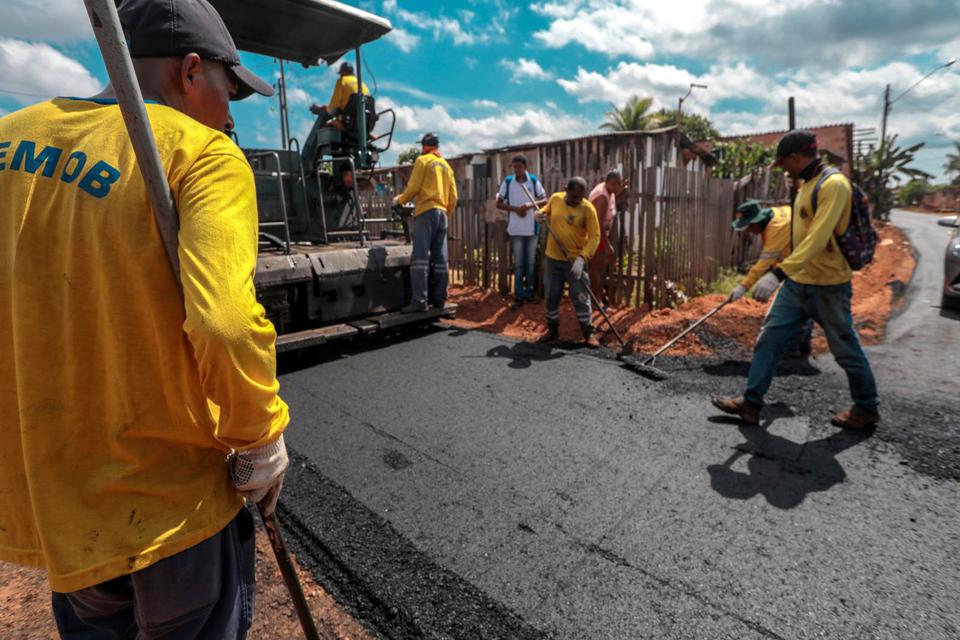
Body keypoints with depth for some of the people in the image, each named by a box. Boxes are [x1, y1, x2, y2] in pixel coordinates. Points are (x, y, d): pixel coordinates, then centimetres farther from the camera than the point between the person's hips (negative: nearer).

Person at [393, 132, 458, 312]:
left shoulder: (423, 160, 2)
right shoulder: (446, 165, 21)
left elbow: (413, 188, -6)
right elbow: (453, 196, 16)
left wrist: (399, 200, 10)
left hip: (426, 212, -7)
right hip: (442, 213, 7)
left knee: (420, 257, -13)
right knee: (439, 259, 6)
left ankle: (419, 301, -20)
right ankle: (439, 299, 8)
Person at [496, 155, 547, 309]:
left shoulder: (534, 181, 1)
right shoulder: (507, 181, -1)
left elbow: (544, 200, 2)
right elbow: (499, 203, 0)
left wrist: (531, 205, -16)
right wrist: (515, 208, -15)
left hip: (532, 228, 1)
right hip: (515, 229, -1)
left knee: (530, 263, 10)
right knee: (518, 264, 2)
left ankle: (529, 292, 23)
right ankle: (518, 296, 6)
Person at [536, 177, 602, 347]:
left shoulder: (588, 209, -13)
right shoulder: (555, 199, -1)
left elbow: (594, 237, -15)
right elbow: (546, 212, 19)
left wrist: (582, 258, -26)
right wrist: (541, 215, -5)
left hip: (575, 261, -3)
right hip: (552, 259, 4)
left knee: (581, 298, 1)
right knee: (551, 297, 10)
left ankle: (589, 334, 14)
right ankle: (552, 330, 27)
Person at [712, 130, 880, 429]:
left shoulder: (834, 184, -18)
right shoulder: (806, 185, 10)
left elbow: (817, 239, -29)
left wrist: (778, 274, -38)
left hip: (827, 287, -8)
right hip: (797, 282, 8)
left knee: (846, 350, 9)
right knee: (769, 339, 3)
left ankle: (867, 409, 30)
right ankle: (751, 404, 9)